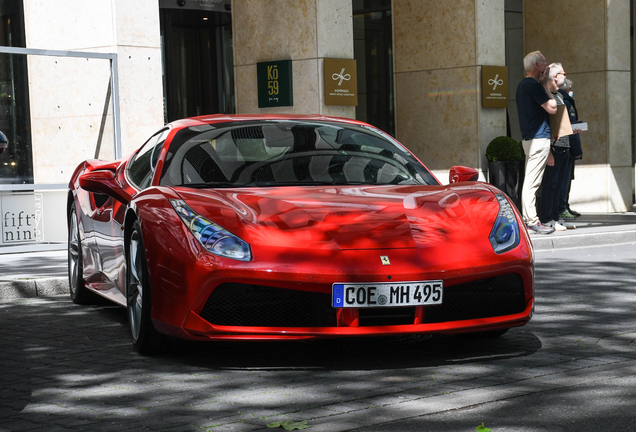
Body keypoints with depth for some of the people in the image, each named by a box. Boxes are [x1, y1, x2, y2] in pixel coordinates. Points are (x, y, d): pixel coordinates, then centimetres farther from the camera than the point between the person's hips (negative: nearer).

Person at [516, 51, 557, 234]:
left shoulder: (522, 85, 17)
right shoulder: (534, 85, -15)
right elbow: (552, 107, -16)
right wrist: (545, 85, -9)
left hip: (528, 136, 11)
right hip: (539, 137, -11)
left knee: (530, 181, 12)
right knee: (532, 182, -10)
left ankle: (527, 218, 16)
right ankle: (532, 221, -10)